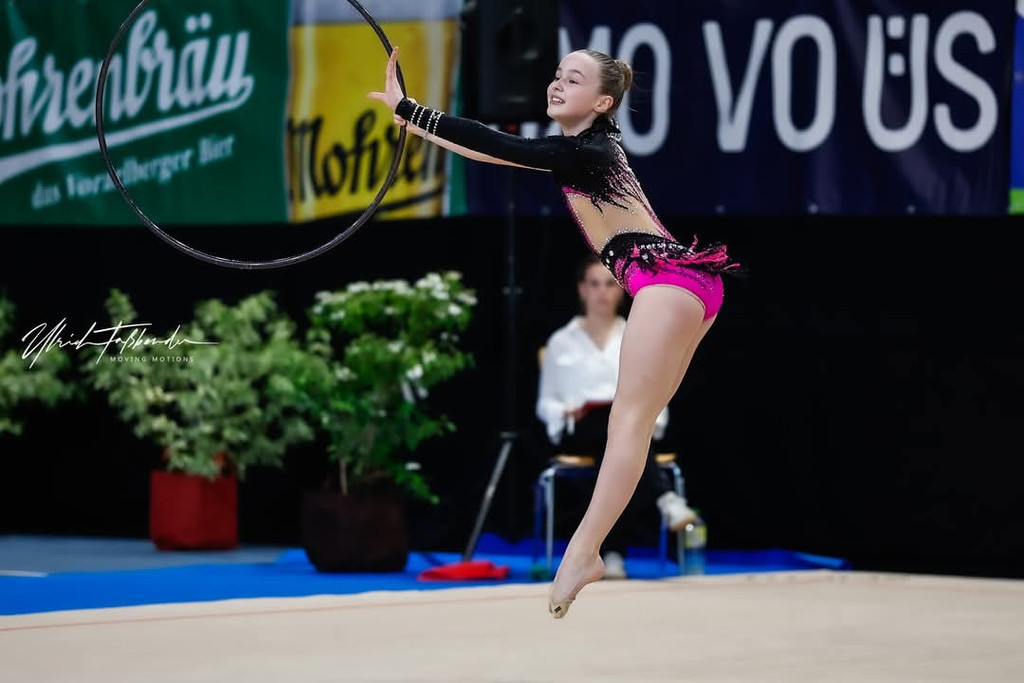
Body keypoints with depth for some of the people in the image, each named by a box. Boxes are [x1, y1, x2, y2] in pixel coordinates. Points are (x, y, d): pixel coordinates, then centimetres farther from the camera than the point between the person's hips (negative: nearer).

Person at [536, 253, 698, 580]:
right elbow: (545, 403, 18)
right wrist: (566, 413, -6)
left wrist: (651, 419, -6)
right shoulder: (561, 342, 19)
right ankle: (667, 501, -67)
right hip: (579, 430, -2)